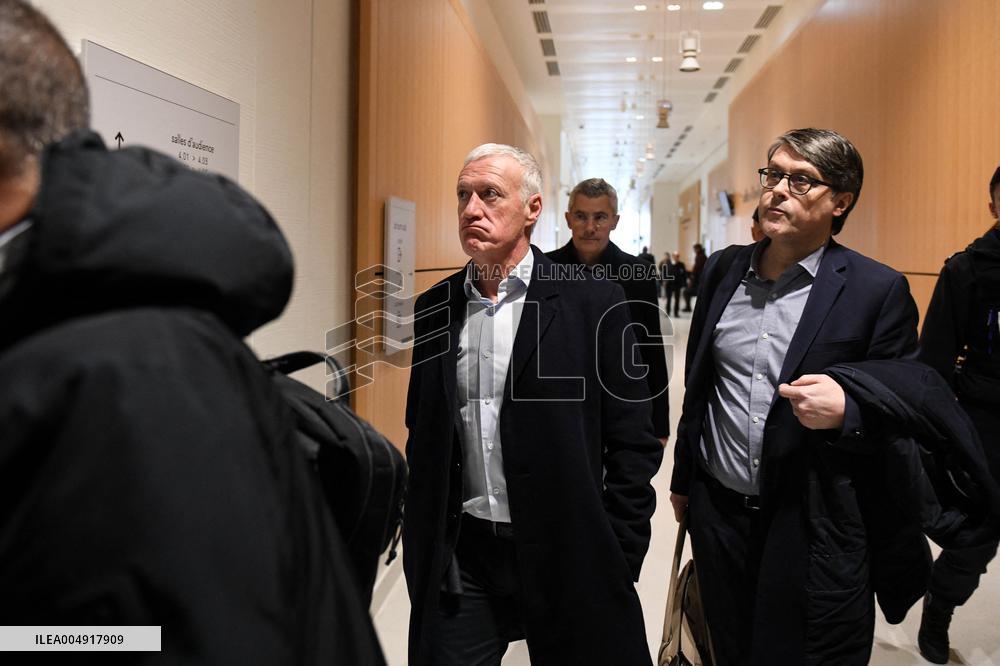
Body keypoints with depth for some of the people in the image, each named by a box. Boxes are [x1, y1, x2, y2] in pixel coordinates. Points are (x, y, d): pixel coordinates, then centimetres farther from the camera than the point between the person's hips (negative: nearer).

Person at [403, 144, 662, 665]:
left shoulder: (591, 300, -7)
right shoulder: (434, 308, 5)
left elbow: (632, 441, -5)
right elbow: (423, 440, 11)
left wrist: (618, 559, -6)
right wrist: (419, 548, 9)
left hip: (566, 557, -3)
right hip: (461, 558, 3)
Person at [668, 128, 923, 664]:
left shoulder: (877, 290, -10)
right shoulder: (723, 269, 4)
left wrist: (846, 413, -26)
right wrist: (682, 478, 18)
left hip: (814, 535, -4)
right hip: (718, 515, 4)